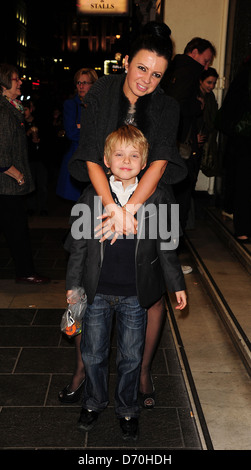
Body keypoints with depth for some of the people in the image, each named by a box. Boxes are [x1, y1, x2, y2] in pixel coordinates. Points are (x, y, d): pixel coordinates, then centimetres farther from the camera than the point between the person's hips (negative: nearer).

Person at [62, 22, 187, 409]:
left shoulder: (166, 107, -3)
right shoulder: (100, 95, -4)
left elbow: (160, 162, -17)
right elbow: (92, 157, -12)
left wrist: (129, 209, -32)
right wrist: (112, 207, -28)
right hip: (103, 202, 0)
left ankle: (144, 371, 26)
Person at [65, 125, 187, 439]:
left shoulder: (156, 199, -4)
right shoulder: (92, 196, -5)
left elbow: (165, 246, 4)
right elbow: (78, 243, 1)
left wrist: (176, 284, 7)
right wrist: (73, 284, 2)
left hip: (135, 295, 0)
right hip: (97, 293, 1)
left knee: (131, 356, 13)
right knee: (93, 353, 16)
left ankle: (127, 409, 37)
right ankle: (94, 403, 41)